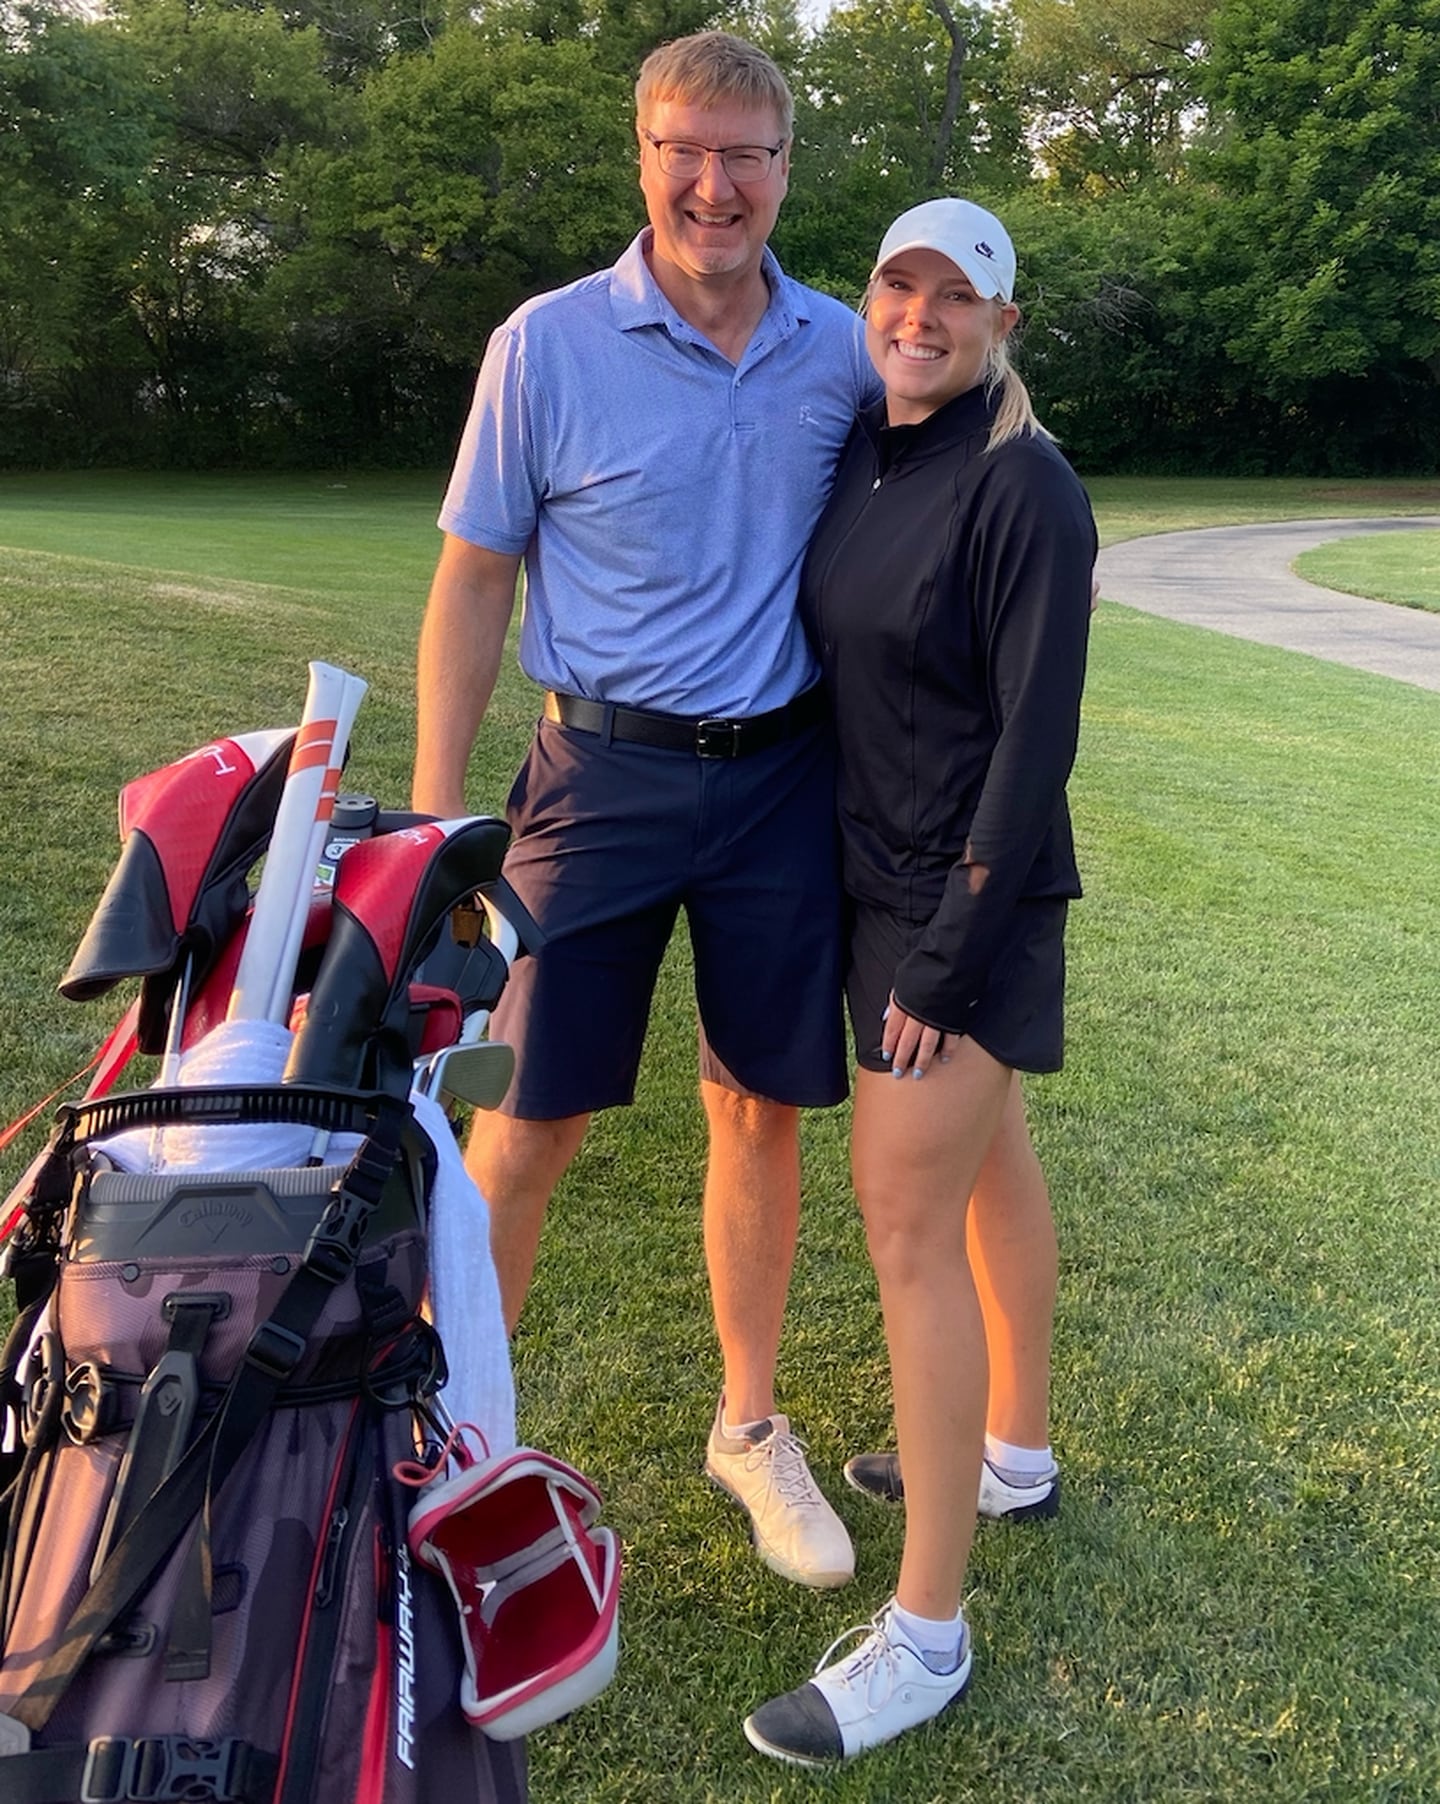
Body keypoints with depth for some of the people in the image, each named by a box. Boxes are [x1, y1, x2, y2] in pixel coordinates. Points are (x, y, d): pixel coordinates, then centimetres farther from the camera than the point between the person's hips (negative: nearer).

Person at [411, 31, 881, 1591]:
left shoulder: (844, 352, 4)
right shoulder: (548, 345, -5)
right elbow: (473, 582, -3)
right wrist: (432, 817, -6)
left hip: (782, 775, 3)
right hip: (604, 774, -2)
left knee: (760, 1107, 11)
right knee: (527, 1117, 0)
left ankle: (750, 1426, 31)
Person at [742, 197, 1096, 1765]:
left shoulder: (1025, 489, -17)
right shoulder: (856, 459, 7)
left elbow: (1037, 739, -19)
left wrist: (952, 955, -19)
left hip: (972, 895, -8)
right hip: (880, 873, 8)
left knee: (908, 1222, -7)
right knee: (988, 1165, 20)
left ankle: (927, 1633, 5)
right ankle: (1013, 1453, 41)